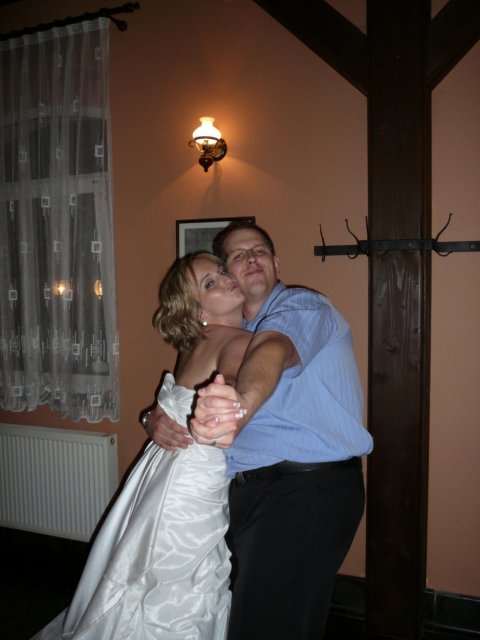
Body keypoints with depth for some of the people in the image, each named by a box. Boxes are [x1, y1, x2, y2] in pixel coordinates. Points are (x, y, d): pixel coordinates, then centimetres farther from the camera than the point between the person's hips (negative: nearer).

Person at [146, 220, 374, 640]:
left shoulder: (303, 307, -7)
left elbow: (274, 351, -32)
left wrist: (243, 401, -53)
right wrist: (157, 420, -3)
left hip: (307, 492, -8)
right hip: (249, 491, 8)